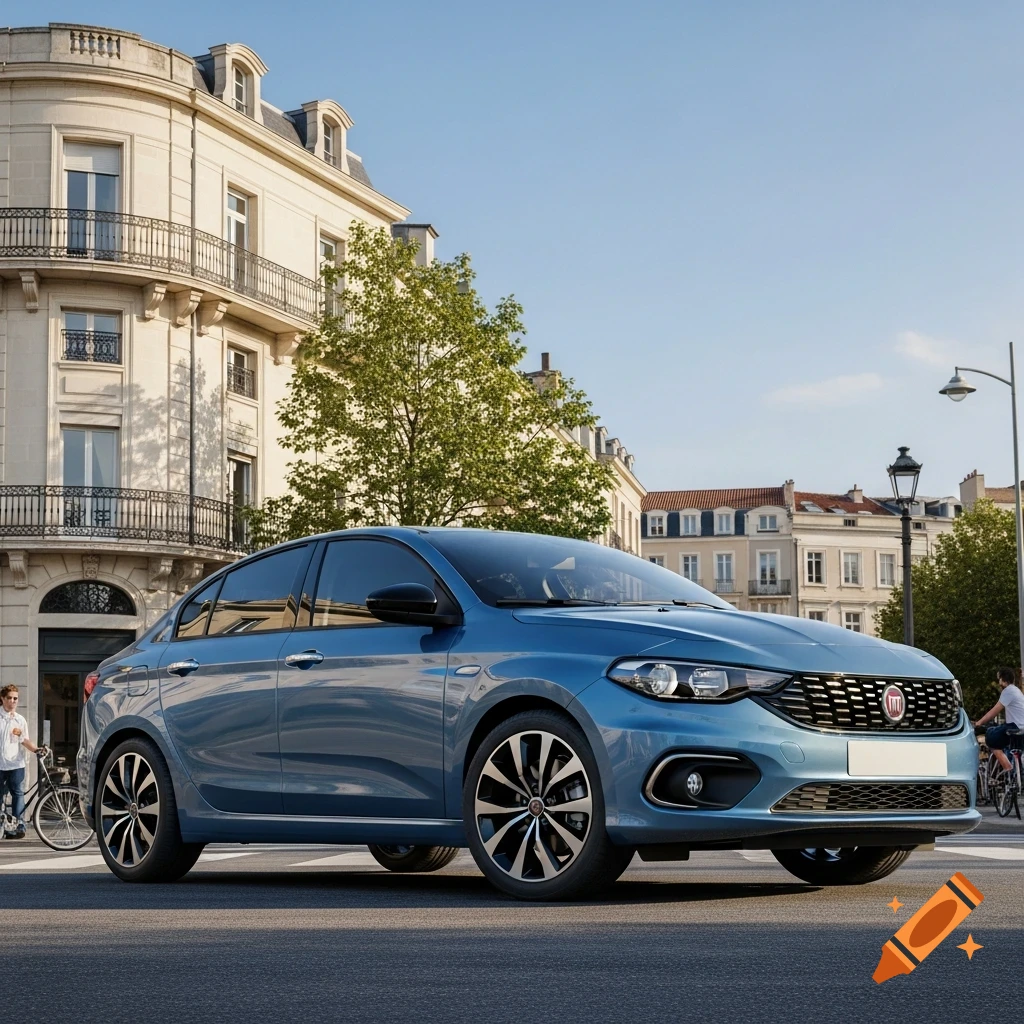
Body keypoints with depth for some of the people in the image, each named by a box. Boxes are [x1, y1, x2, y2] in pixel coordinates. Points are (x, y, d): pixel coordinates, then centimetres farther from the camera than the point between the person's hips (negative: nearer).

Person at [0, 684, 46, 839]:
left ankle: (19, 825, -9)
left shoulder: (20, 720, 10)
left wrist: (36, 749, -11)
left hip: (16, 764, 1)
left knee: (18, 794, -6)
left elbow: (25, 740, 6)